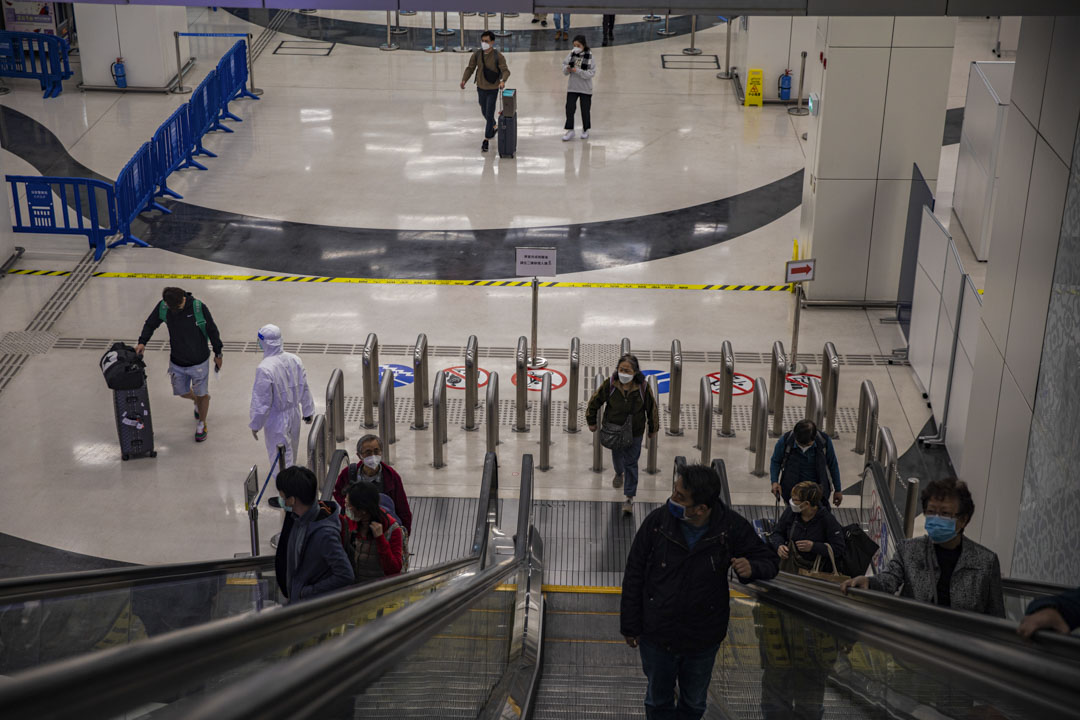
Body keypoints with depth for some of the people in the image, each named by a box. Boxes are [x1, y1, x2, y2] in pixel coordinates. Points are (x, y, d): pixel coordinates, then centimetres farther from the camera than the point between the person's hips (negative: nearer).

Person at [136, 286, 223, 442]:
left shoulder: (199, 307, -24)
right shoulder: (163, 307, -15)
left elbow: (212, 330, -11)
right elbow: (150, 324, 2)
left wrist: (218, 354, -2)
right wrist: (142, 342, -15)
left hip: (199, 362, -3)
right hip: (177, 363, 3)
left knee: (202, 394, 13)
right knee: (182, 392, 20)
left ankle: (201, 424, 39)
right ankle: (197, 401, 55)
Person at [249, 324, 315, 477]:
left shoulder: (264, 369, -29)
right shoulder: (294, 360, -9)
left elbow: (262, 402, -22)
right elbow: (305, 388, 1)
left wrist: (255, 425, -9)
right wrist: (308, 411, 15)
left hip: (276, 420, -7)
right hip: (294, 414, 7)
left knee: (280, 454, 10)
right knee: (291, 449, 27)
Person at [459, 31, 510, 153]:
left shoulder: (498, 56, -16)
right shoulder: (477, 55, -6)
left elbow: (506, 71, -19)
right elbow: (470, 68, 0)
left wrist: (503, 81, -40)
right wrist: (464, 80, -16)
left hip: (493, 90, -5)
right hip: (481, 88, 5)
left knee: (489, 115, -7)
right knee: (485, 112, 23)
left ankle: (486, 141, 1)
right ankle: (494, 127, 53)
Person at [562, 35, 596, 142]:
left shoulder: (589, 57, -11)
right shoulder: (572, 54, -1)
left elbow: (591, 73, -16)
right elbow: (564, 64, 6)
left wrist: (578, 71, -25)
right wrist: (567, 69, -17)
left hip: (585, 89, -3)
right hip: (572, 87, 3)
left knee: (585, 110, 9)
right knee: (569, 109, -2)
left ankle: (585, 130, 27)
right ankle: (570, 131, 7)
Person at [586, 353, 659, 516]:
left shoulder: (642, 387, -20)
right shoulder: (610, 384, -20)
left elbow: (652, 408, -4)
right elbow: (595, 401, -4)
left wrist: (653, 430, 5)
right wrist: (592, 421, 5)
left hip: (634, 431, -2)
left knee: (631, 463, 2)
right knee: (617, 456, 23)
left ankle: (629, 498, 11)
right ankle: (619, 473, 60)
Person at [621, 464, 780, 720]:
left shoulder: (731, 526, -19)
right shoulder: (657, 521, -19)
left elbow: (769, 560, -4)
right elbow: (634, 575, -8)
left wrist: (751, 569, -30)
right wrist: (630, 626, -3)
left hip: (703, 641, 1)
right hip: (657, 636, 0)